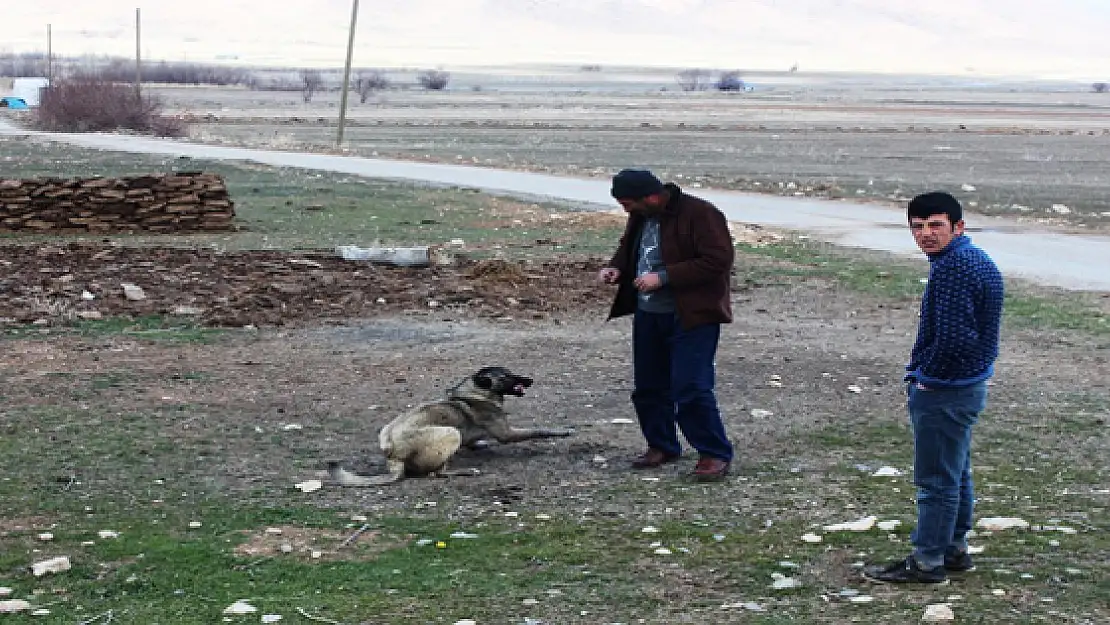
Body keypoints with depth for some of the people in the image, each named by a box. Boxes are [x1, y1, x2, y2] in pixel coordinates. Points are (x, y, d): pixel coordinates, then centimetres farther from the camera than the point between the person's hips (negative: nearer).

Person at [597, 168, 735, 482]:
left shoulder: (699, 214, -17)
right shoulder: (640, 217, 8)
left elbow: (717, 261, -23)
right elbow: (628, 248, 25)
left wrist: (664, 277, -24)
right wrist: (616, 267, 1)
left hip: (692, 317, -8)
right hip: (648, 315, 8)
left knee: (690, 390, -12)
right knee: (648, 387, 14)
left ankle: (715, 454, 1)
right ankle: (661, 446, 30)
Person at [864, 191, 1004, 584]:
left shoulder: (951, 269, -23)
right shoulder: (978, 259, 10)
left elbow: (953, 339, -28)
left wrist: (922, 376, -12)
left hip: (943, 392, -10)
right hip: (969, 385, 11)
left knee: (936, 480, 0)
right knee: (957, 474, 20)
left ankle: (927, 562, 9)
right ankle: (955, 549, 31)